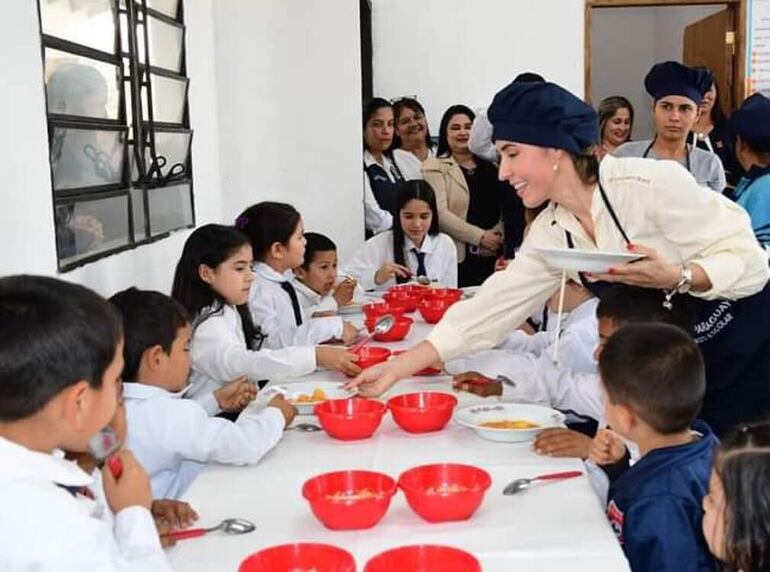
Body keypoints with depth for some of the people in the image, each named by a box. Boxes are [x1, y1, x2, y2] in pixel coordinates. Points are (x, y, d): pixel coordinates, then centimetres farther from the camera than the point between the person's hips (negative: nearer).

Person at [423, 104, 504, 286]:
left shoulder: (490, 165, 17)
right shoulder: (435, 167, 3)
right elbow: (439, 213, -9)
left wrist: (498, 236, -10)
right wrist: (480, 236, -12)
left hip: (492, 256, 4)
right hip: (458, 257, -4)